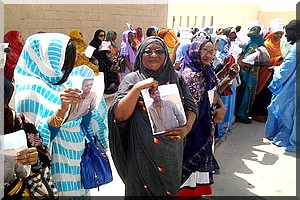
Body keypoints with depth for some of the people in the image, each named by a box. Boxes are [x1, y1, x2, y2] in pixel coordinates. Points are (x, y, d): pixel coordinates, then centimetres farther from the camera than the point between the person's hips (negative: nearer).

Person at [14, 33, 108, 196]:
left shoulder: (64, 81, 5)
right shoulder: (31, 89, -15)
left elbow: (86, 122, 8)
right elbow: (38, 137, -22)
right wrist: (62, 109, -34)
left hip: (78, 158, 6)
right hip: (58, 164, -6)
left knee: (80, 191, 16)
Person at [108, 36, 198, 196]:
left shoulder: (176, 78, 0)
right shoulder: (132, 79, -7)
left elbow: (191, 107, 4)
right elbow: (119, 115, -16)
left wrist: (187, 127, -16)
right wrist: (137, 88, -26)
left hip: (172, 150, 2)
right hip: (142, 151, -2)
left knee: (169, 189, 22)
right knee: (142, 190, 18)